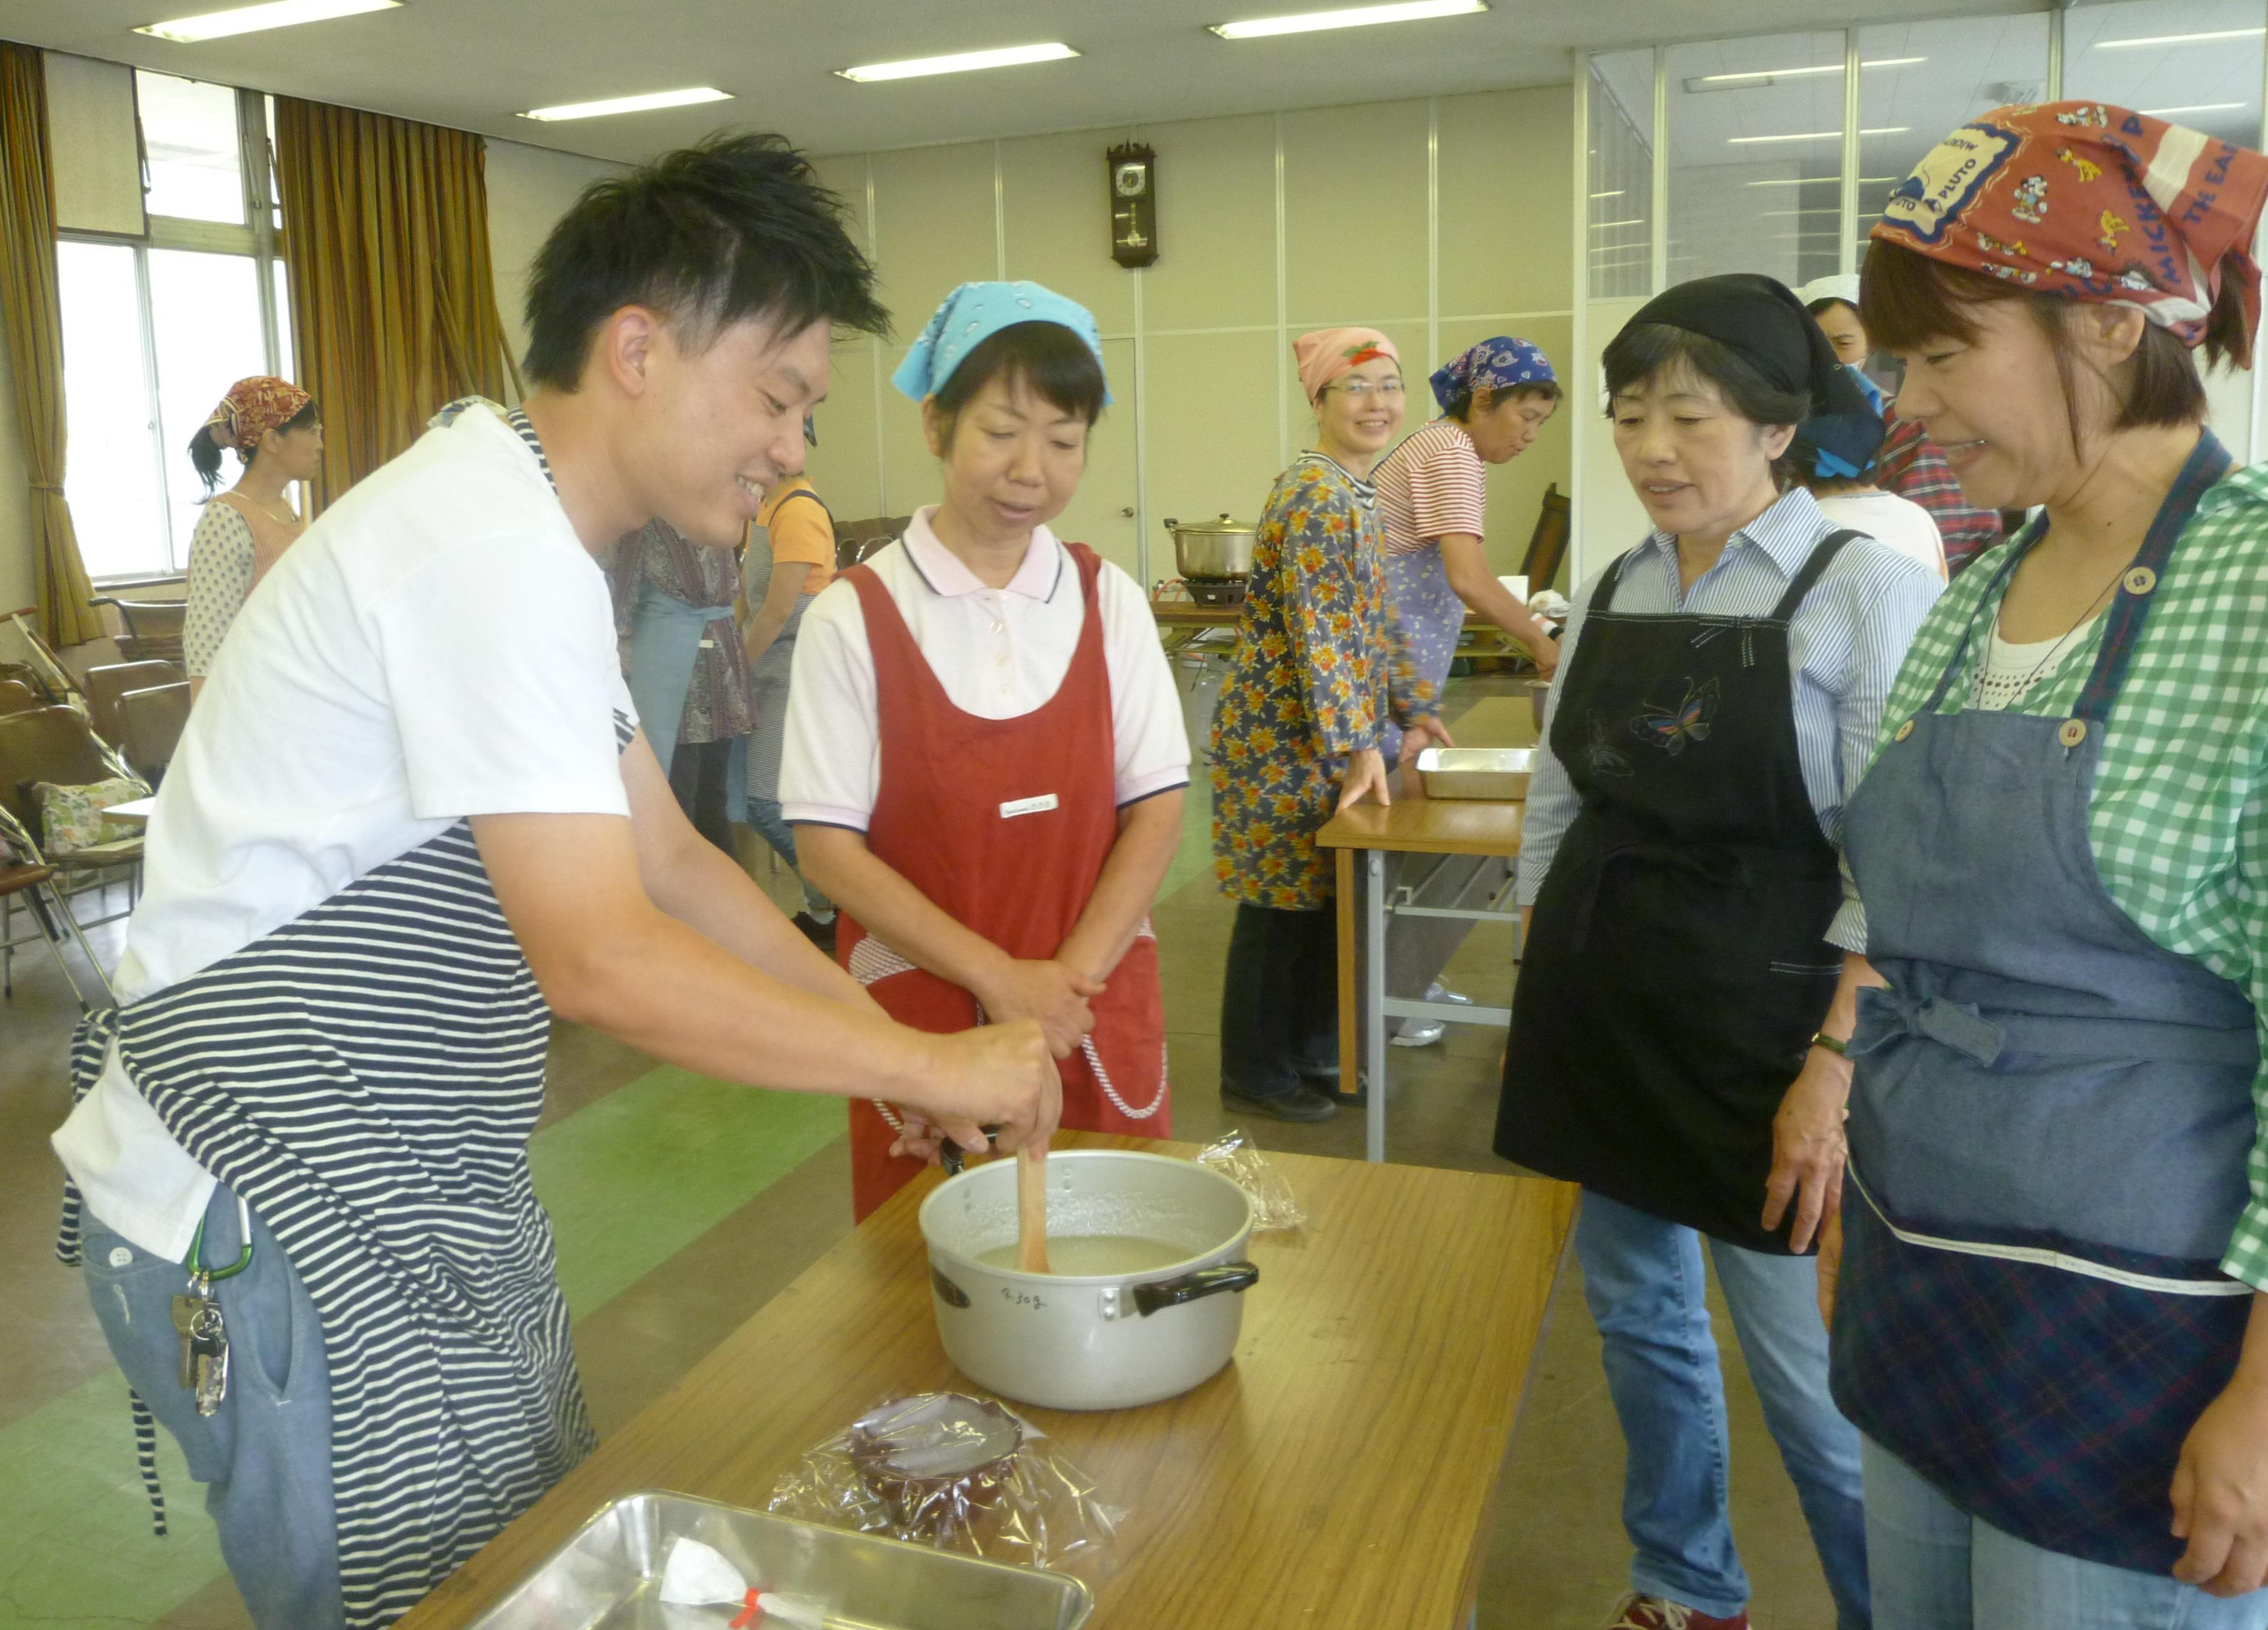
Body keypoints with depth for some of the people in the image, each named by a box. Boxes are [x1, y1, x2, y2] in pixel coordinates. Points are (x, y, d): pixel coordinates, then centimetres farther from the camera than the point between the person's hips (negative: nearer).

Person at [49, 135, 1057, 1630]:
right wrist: (929, 1064, -19)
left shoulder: (529, 537, 9)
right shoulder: (492, 550, -23)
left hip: (407, 1186, 10)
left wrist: (894, 1040, 5)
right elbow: (602, 958, -29)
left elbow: (669, 859, 11)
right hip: (271, 1220, -9)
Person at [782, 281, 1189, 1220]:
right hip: (923, 1017, -2)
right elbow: (828, 846, -9)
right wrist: (999, 978, -14)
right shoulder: (855, 617, -8)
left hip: (1097, 1016, 3)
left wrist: (1071, 975, -11)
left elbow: (1156, 807, 1)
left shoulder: (1109, 603, 2)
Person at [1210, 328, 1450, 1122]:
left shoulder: (1357, 493, 12)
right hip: (1284, 735, -9)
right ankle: (1255, 1077, 15)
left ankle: (1315, 1053, 29)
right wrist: (1355, 746, -23)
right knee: (1282, 905, 1)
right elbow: (1315, 632, -23)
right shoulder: (1315, 495, -18)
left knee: (1328, 896, 16)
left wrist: (1414, 708, 13)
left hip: (1333, 732, 9)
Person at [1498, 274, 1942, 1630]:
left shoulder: (1866, 589, -10)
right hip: (1600, 1004, 6)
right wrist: (1543, 999, 11)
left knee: (1805, 1365, 0)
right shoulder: (1610, 593, 7)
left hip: (1760, 1011, -6)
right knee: (1639, 1313, 17)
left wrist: (1833, 1072, -18)